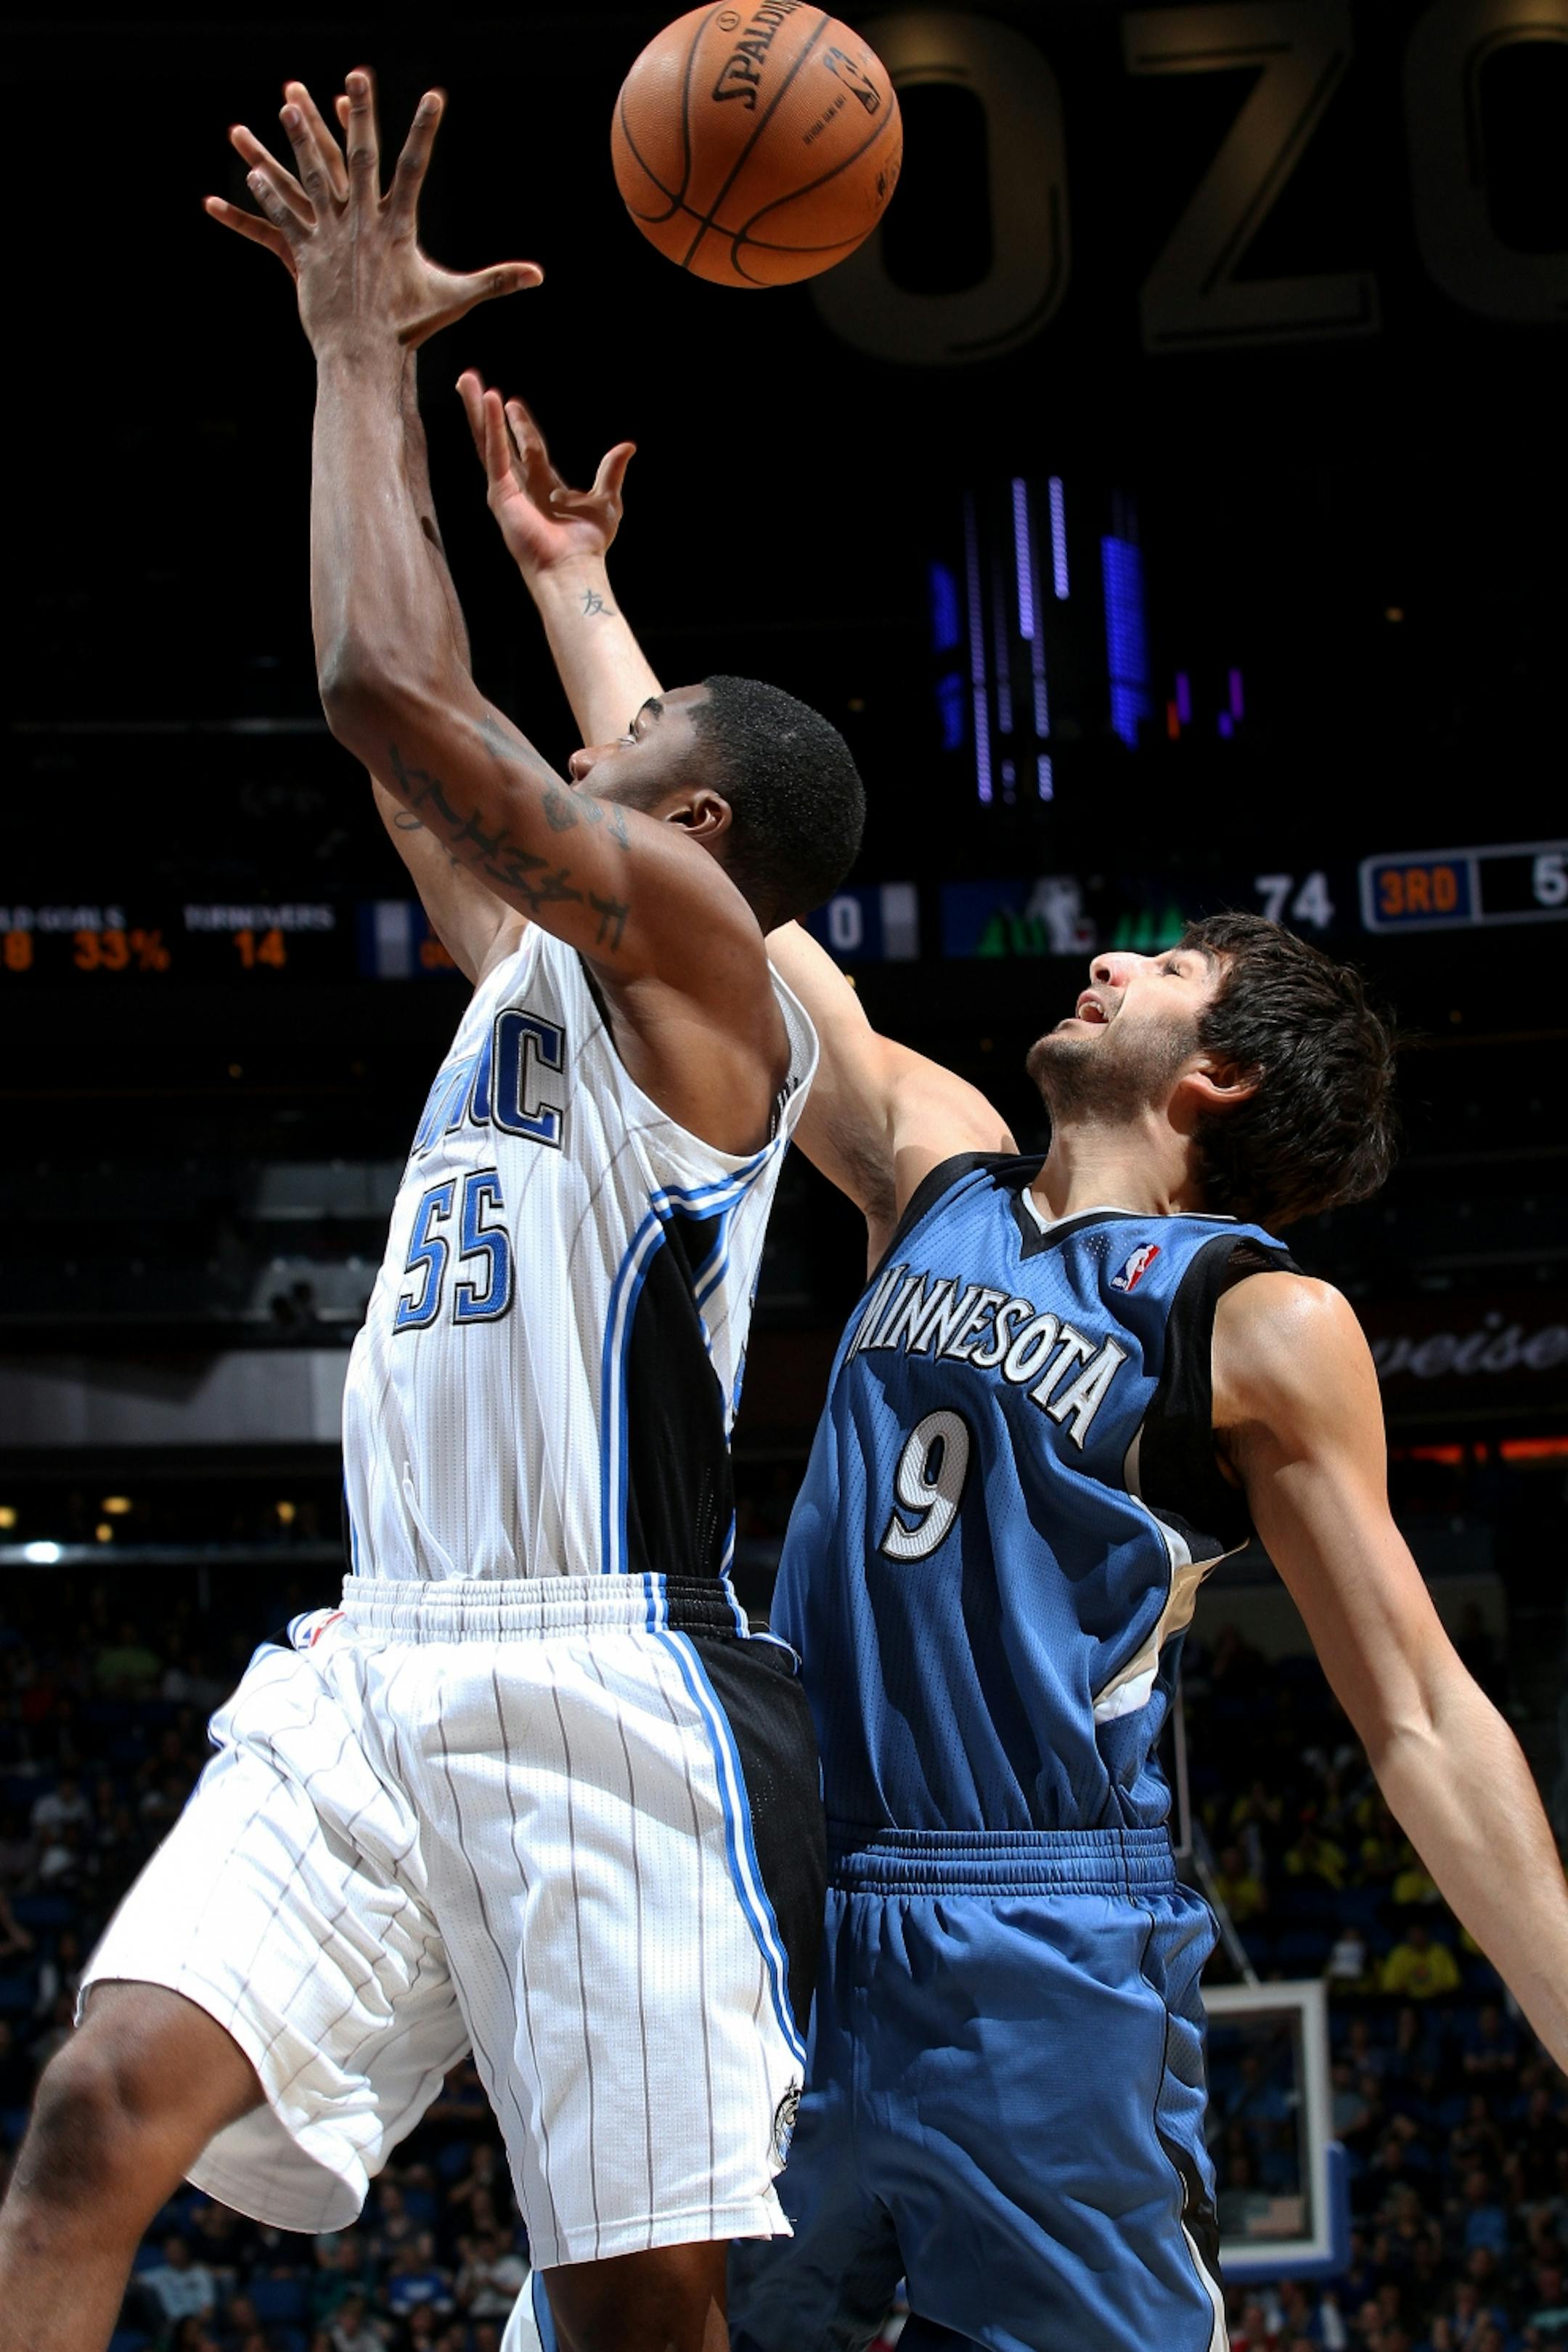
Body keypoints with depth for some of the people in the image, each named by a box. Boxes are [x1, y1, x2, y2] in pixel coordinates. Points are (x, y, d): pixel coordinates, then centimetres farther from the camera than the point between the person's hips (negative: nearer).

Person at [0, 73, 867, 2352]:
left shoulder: (696, 943, -1)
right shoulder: (533, 954, 23)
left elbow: (389, 686, -11)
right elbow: (409, 722, 30)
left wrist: (361, 348, 1)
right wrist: (371, 359, 28)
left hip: (606, 1685, -7)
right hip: (368, 1671, 8)